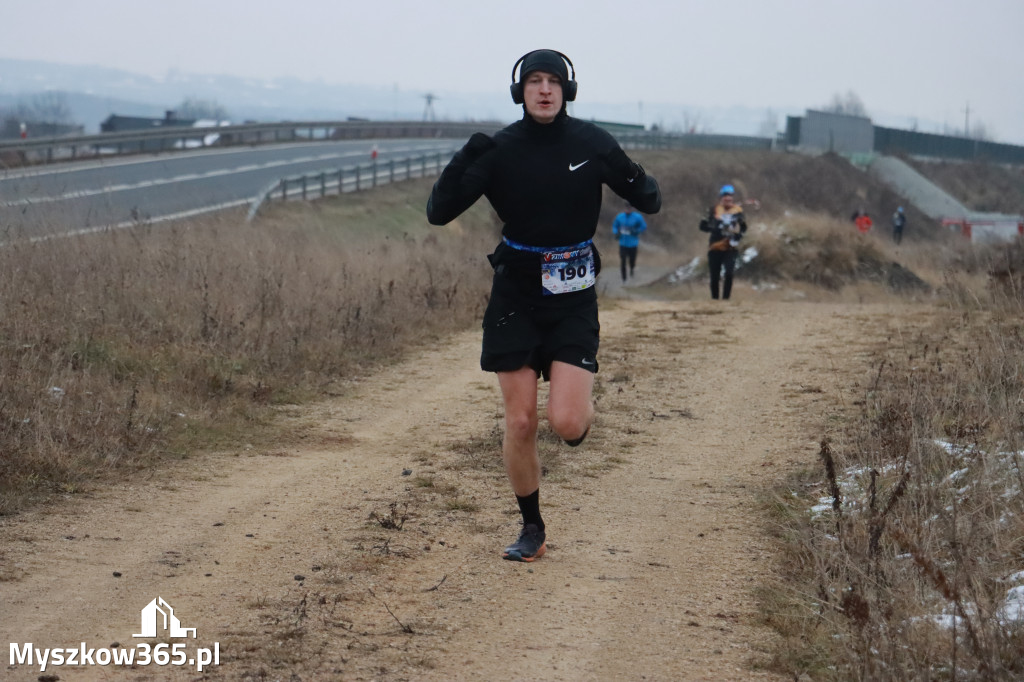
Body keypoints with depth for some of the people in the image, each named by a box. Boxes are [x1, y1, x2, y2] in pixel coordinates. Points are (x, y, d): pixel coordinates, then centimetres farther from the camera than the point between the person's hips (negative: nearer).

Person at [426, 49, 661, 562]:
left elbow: (643, 196, 9)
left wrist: (647, 192, -15)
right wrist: (465, 162, -25)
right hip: (516, 293, 0)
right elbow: (438, 212, -9)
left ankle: (582, 407, 25)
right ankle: (531, 528, 18)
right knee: (520, 422, 0)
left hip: (573, 296, 0)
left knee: (565, 423, -13)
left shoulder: (592, 144, -3)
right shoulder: (500, 150, -6)